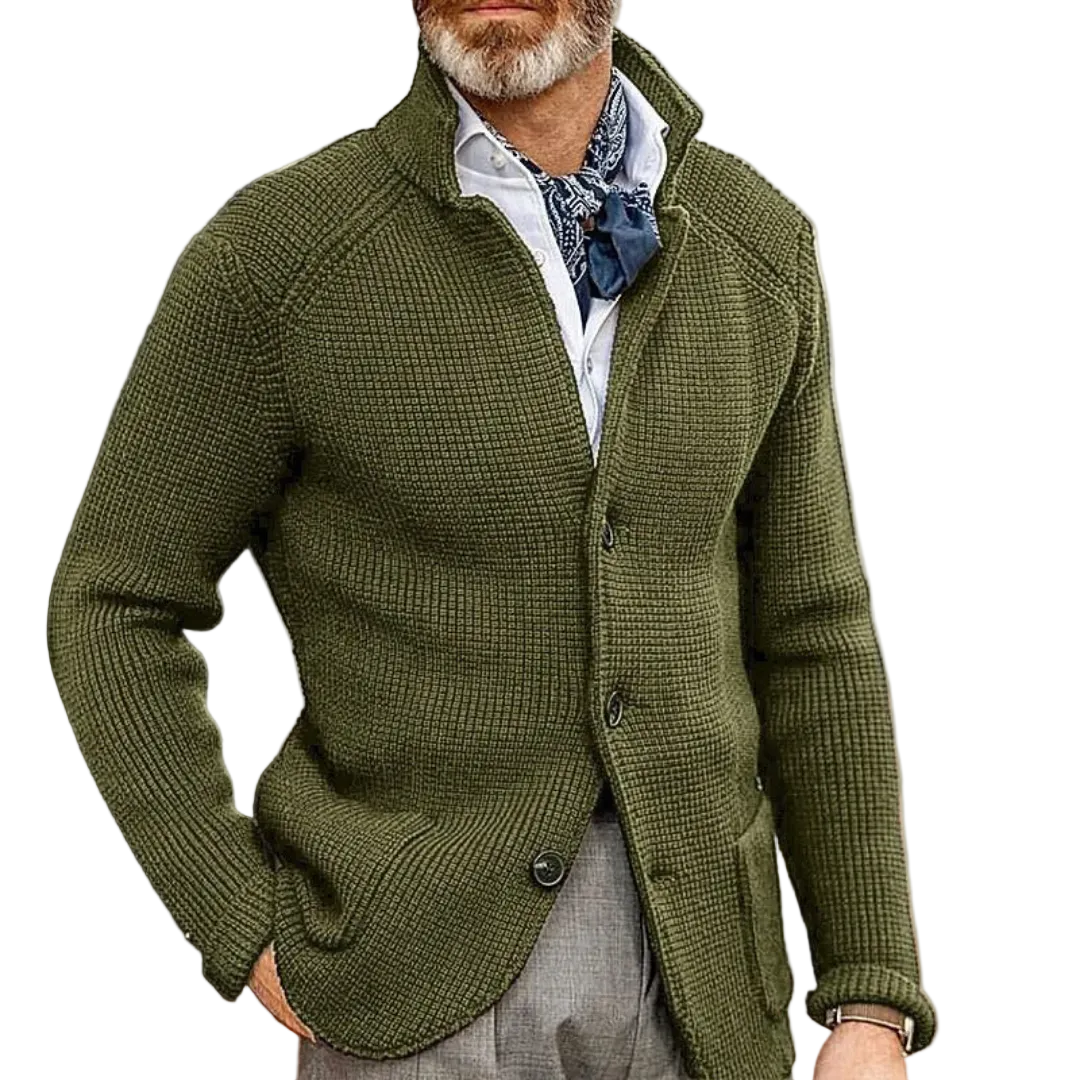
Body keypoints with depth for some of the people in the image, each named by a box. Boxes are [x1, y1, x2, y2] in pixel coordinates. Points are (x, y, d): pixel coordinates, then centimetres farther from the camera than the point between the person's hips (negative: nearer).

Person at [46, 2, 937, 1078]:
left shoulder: (756, 248, 1)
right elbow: (112, 612, -1)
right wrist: (248, 938, -8)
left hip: (694, 988, 3)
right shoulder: (279, 251, -10)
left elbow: (805, 633, 5)